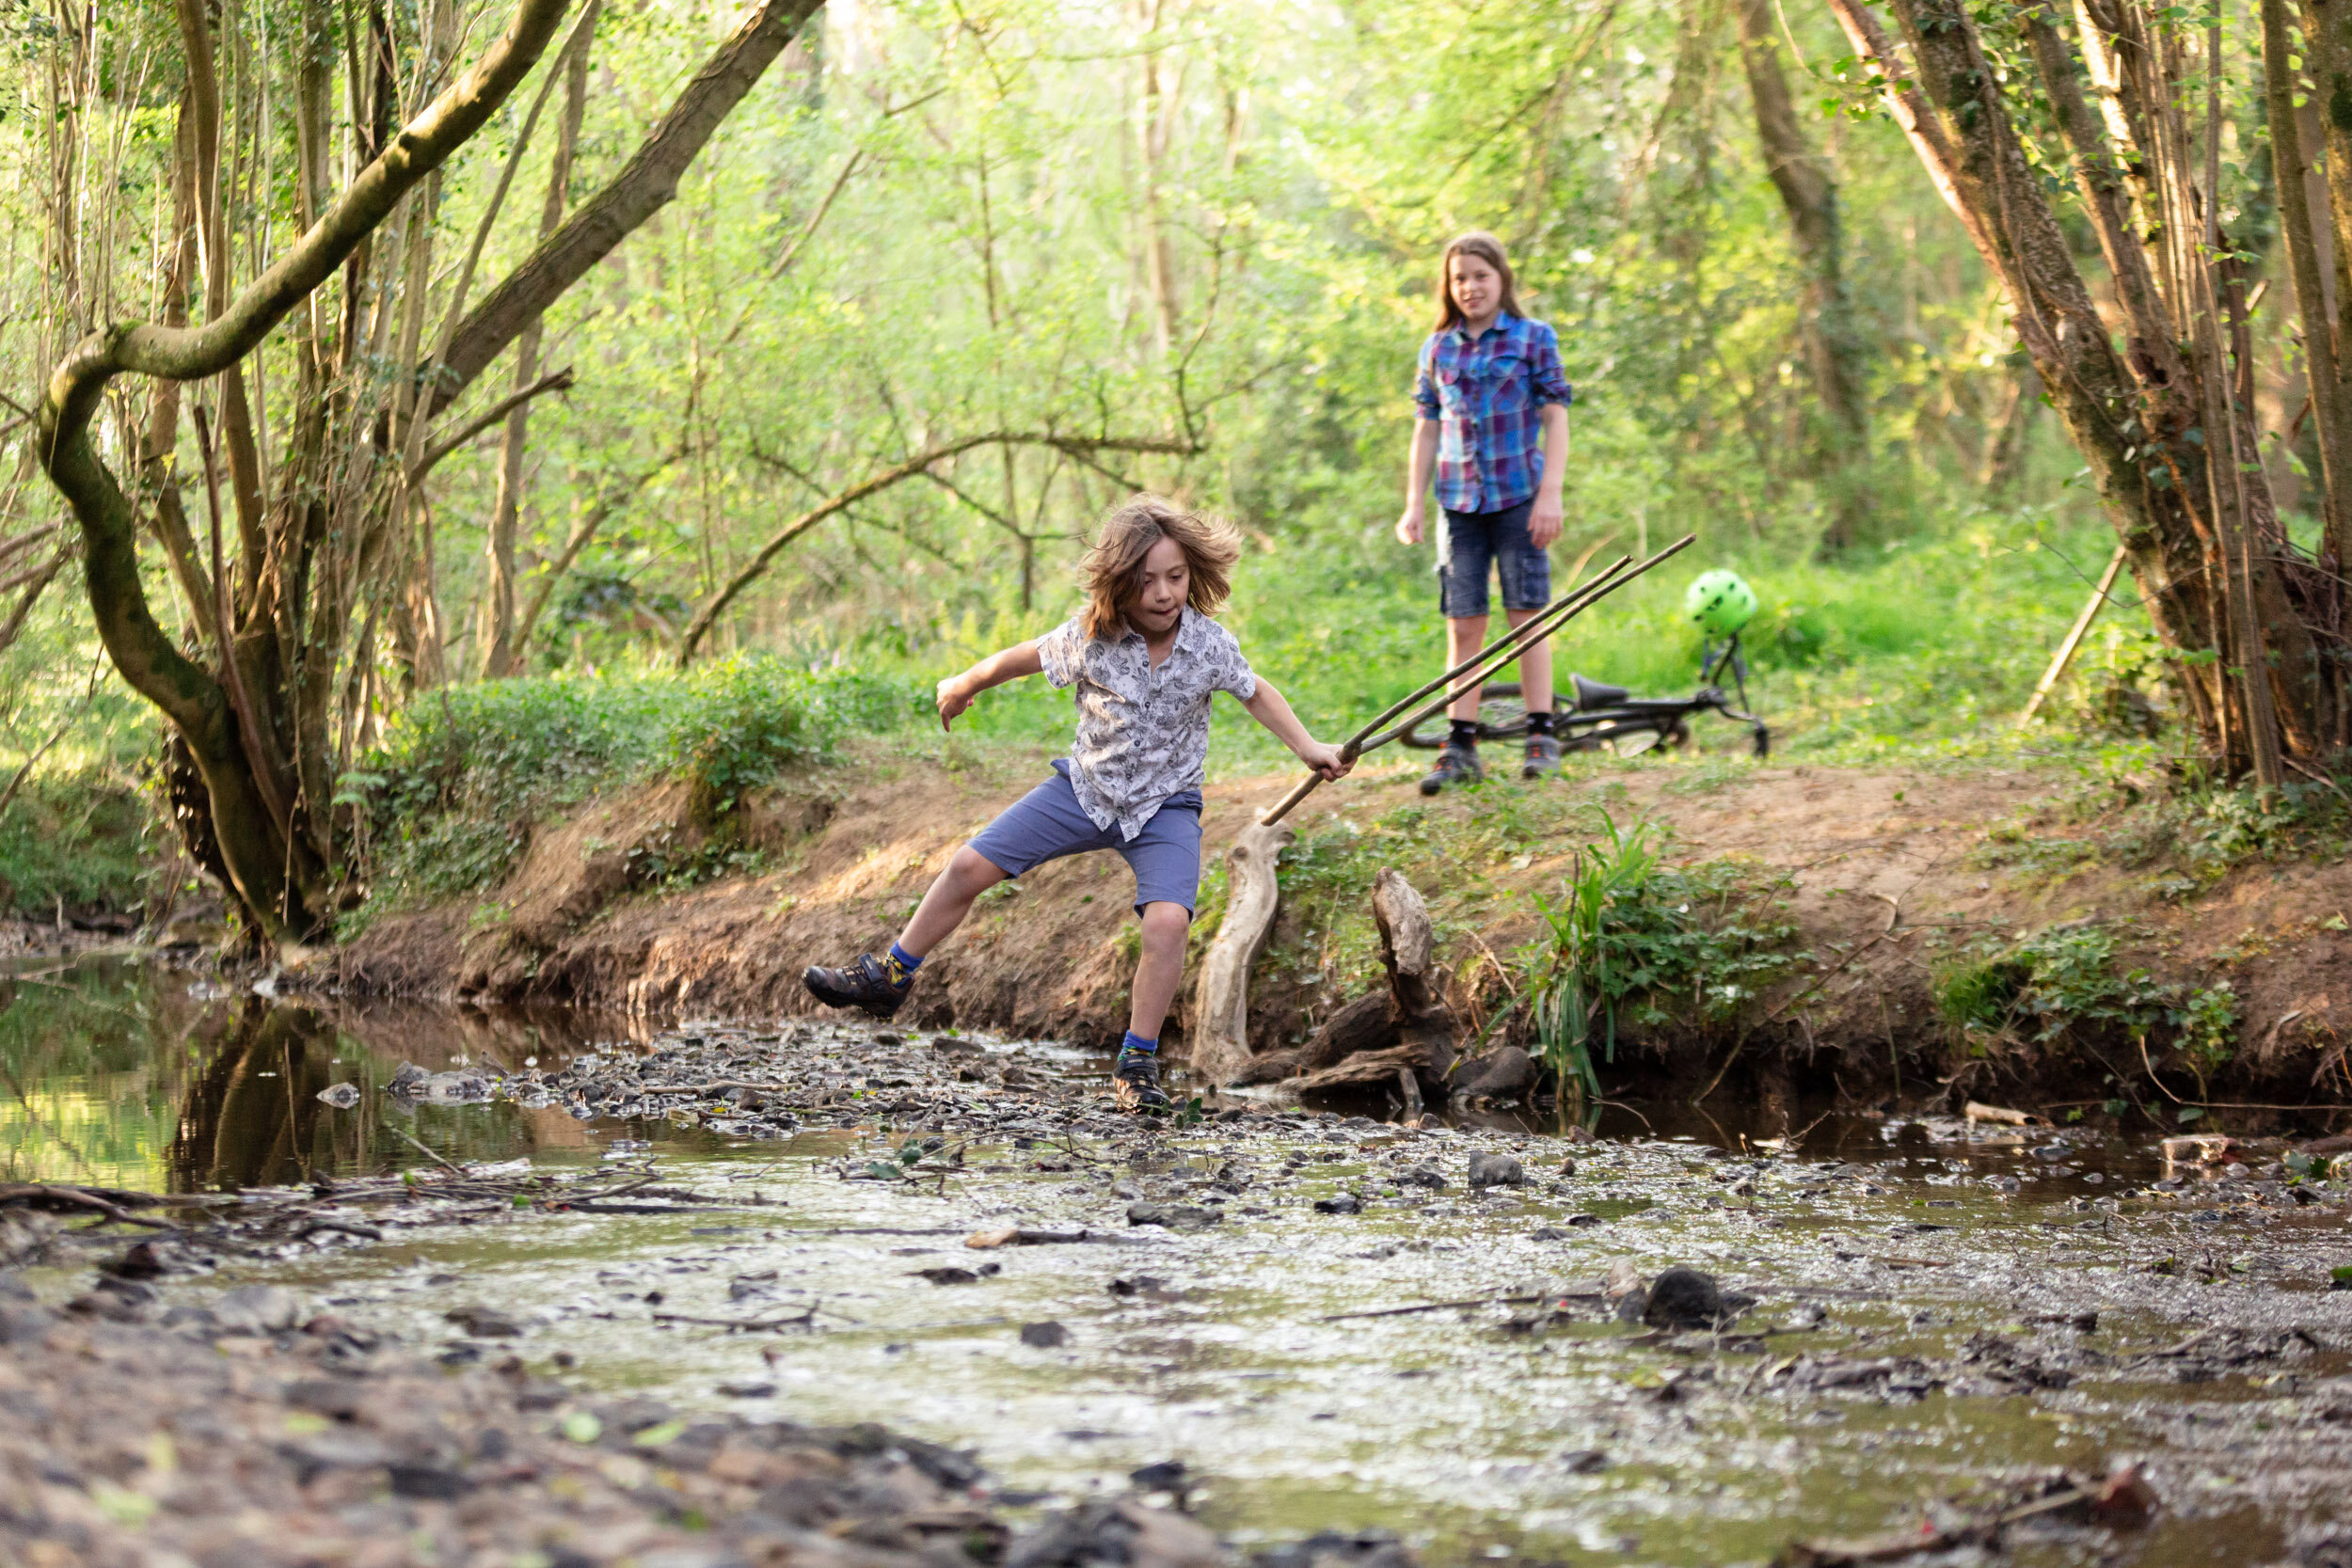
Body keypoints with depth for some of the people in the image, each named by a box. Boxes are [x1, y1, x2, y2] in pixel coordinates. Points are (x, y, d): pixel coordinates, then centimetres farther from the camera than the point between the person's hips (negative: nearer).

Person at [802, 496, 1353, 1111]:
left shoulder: (1210, 645, -17)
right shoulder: (1091, 637, -18)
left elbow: (1255, 692, 3)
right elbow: (1023, 658, -1)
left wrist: (1309, 748, -1)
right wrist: (961, 687, 14)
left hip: (1165, 806, -1)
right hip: (1085, 789, 2)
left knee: (1167, 921, -25)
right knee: (970, 867, -1)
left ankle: (1137, 1063, -10)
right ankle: (889, 978, 18)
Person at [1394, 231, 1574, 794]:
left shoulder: (1534, 339, 1)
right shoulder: (1437, 350, 10)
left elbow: (1556, 419, -1)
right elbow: (1427, 429, 14)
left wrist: (1550, 495, -9)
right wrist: (1414, 504, 8)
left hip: (1518, 498, -3)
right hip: (1459, 502, 3)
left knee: (1527, 616, -2)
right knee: (1463, 626, 1)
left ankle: (1541, 737, 4)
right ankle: (1461, 748, 2)